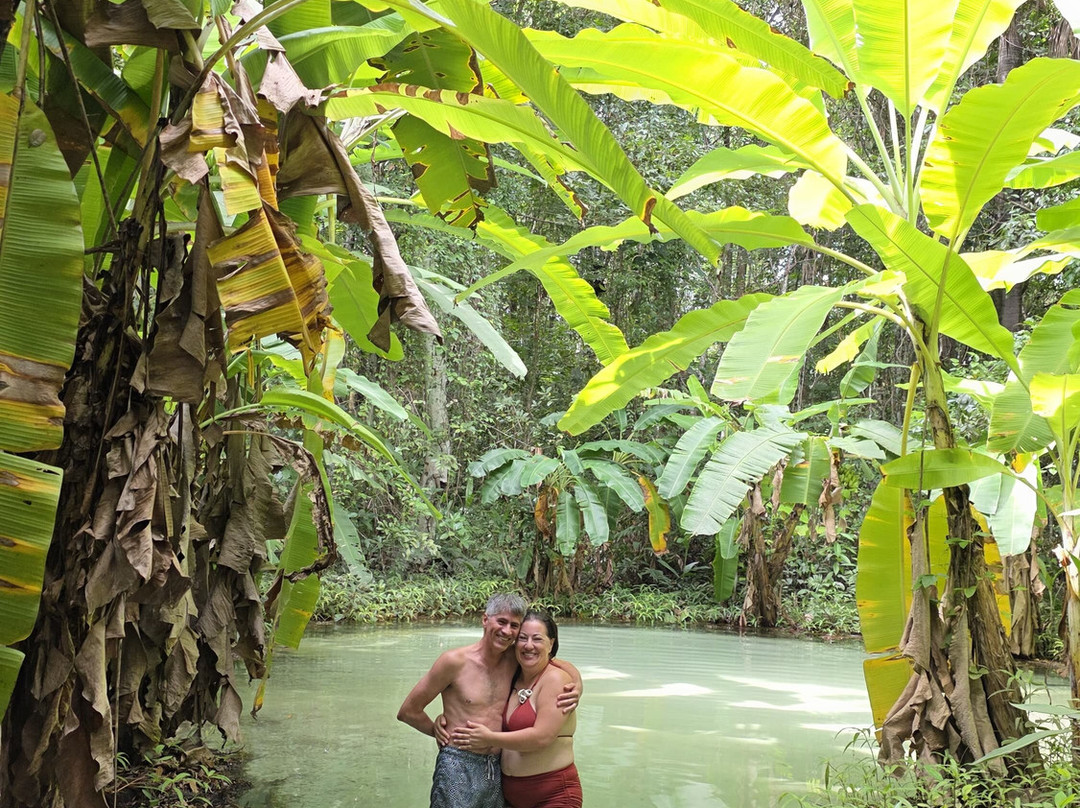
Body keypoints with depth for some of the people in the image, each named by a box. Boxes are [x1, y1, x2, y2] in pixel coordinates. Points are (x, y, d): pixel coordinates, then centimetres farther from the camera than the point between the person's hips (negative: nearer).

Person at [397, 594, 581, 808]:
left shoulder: (514, 659, 4)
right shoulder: (455, 661, -10)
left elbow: (565, 667, 15)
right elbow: (408, 711, -2)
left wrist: (576, 688, -6)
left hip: (497, 772, 5)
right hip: (457, 770, -5)